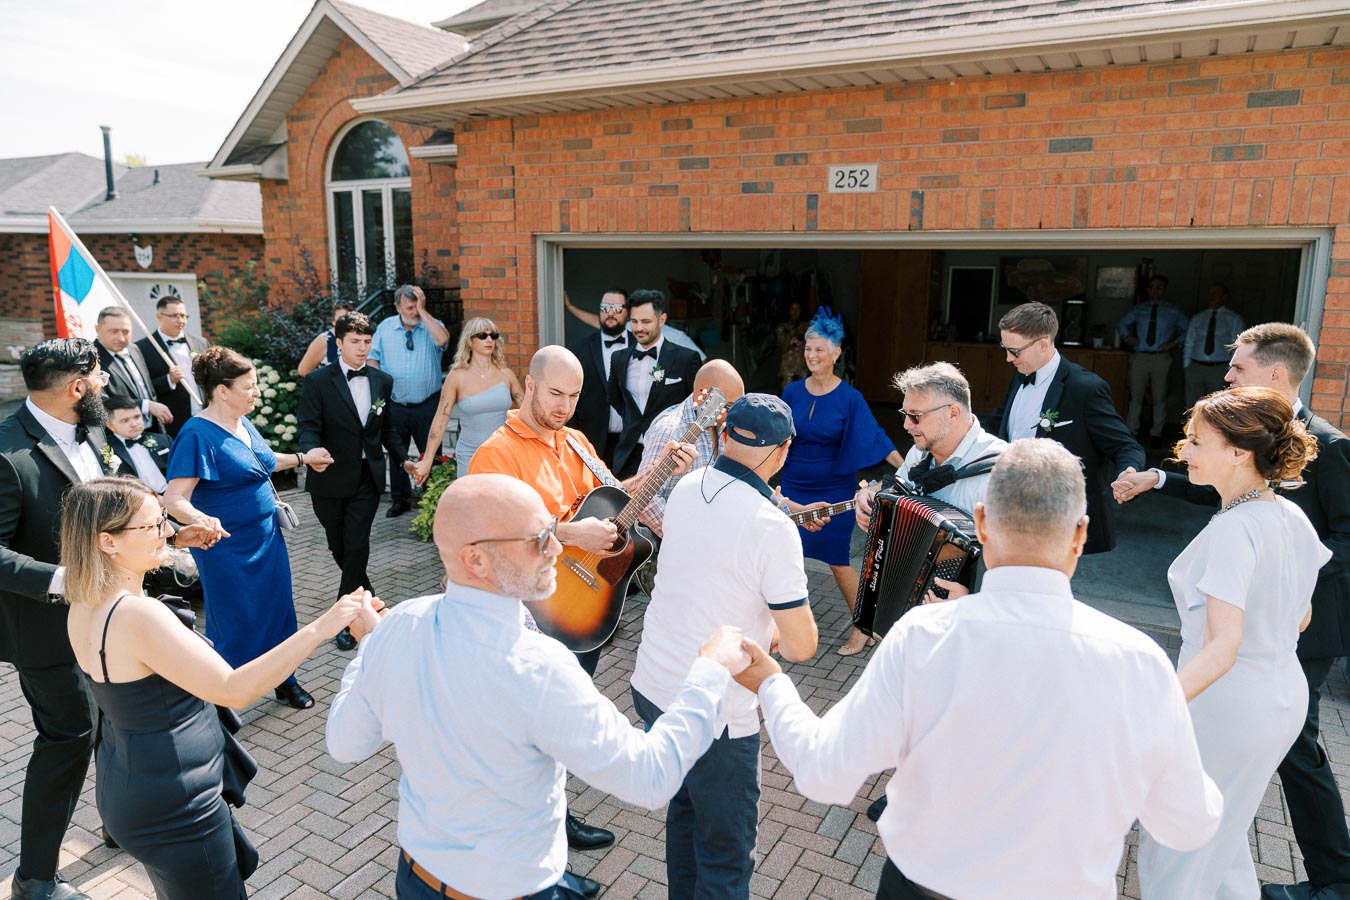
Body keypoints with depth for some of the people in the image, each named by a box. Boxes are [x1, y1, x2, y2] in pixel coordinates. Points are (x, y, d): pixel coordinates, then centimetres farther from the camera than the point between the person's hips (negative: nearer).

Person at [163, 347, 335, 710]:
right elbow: (174, 499, -26)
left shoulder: (243, 422, 4)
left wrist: (302, 458, 32)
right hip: (228, 547, -8)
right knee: (237, 625, 4)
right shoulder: (197, 435, -21)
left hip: (267, 537, 8)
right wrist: (201, 520, -46)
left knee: (278, 609, 17)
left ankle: (285, 680, 36)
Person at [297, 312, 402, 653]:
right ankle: (367, 596, 40)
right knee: (339, 547, 13)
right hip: (331, 478, -1)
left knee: (356, 547, -5)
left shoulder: (382, 381, 5)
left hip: (367, 477, 1)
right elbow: (308, 428, -13)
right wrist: (313, 452, -34)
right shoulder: (318, 382, -7)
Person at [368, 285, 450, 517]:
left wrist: (423, 310, -19)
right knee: (396, 455, 13)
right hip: (395, 406, 2)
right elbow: (373, 358, 8)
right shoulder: (385, 327, 5)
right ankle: (400, 500, 26)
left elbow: (443, 339, -25)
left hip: (427, 405, -2)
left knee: (431, 454, 5)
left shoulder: (432, 325, -1)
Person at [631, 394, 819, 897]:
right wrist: (775, 635, 4)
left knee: (685, 808, 29)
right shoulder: (773, 529, -23)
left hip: (651, 686, 7)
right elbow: (802, 647, -17)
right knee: (727, 854, 13)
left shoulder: (685, 488, -2)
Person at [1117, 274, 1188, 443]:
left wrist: (1175, 343, -4)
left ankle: (1156, 433, 11)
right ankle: (1132, 430, 13)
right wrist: (1128, 337, 8)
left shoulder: (1173, 310, 6)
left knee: (1160, 397, 3)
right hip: (1140, 357, 1)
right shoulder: (1139, 309, 10)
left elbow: (1187, 329, 8)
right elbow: (1121, 323, 23)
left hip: (1161, 358, -1)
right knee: (1136, 396, 5)